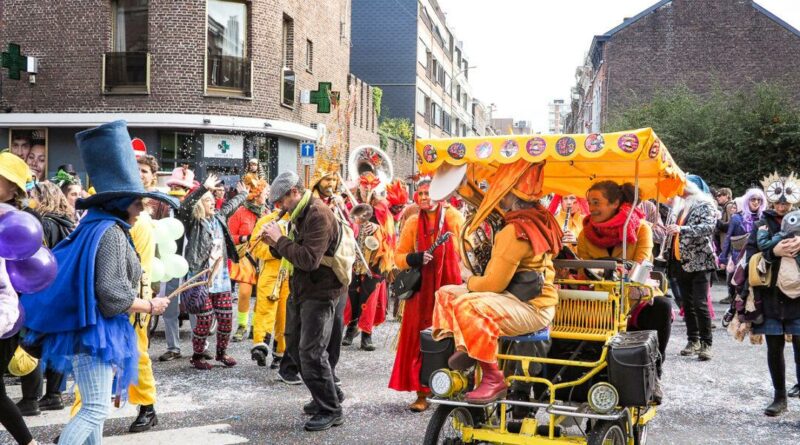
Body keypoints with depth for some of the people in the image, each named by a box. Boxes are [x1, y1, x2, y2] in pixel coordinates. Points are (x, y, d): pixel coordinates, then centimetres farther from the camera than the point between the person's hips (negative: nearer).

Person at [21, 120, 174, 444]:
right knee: (96, 410, -8)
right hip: (97, 331, -10)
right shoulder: (112, 232, -16)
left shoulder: (96, 227, 12)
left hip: (93, 330, 10)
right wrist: (151, 306, -9)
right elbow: (113, 295, -22)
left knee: (94, 407, 16)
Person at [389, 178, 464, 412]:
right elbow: (399, 255, 7)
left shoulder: (454, 217, 2)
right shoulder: (413, 222, 7)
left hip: (450, 286, -1)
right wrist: (414, 259, -13)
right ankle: (422, 393, 8)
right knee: (420, 339, 1)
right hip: (421, 289, 2)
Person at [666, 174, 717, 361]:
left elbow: (709, 227, -23)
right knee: (687, 304, 9)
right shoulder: (683, 207, 19)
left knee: (700, 304, -12)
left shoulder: (706, 205, -4)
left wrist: (681, 229, -32)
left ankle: (706, 344, -6)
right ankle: (693, 341, 16)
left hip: (699, 262, -7)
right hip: (682, 263, 7)